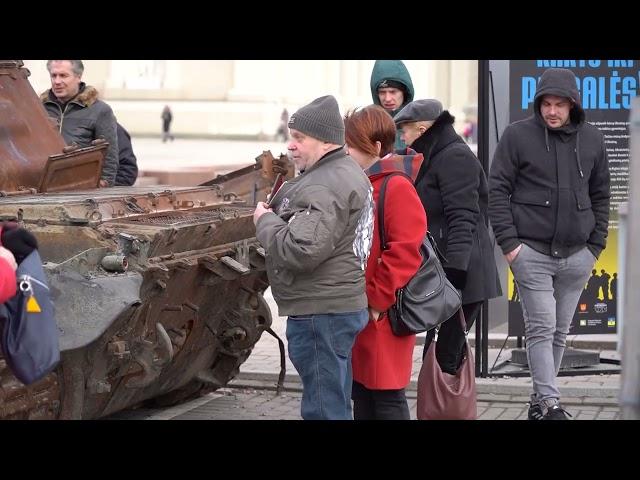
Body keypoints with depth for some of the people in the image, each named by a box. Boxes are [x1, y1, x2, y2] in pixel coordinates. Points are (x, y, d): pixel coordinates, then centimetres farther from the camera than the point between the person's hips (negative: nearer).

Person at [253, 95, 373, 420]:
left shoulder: (326, 188, -20)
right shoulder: (345, 172, 16)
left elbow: (300, 251, -27)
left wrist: (265, 220, -12)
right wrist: (277, 209, 9)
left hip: (321, 313, -11)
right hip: (339, 306, 11)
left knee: (323, 409, -6)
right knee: (335, 405, 19)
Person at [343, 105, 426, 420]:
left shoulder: (396, 188, -15)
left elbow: (404, 253, -21)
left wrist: (377, 301, -18)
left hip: (382, 316, -9)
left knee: (387, 396, -2)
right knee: (360, 392, 15)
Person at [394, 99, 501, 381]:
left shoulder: (454, 157, -10)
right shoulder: (435, 158, 21)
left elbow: (463, 218, -19)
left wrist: (453, 270, -25)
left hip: (459, 276, -10)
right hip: (442, 275, 10)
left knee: (445, 357, -10)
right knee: (444, 355, 10)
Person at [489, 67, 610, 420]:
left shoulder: (592, 140, 7)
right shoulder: (518, 136, -3)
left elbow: (600, 196, 14)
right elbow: (498, 190, -2)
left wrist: (595, 245, 7)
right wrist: (508, 241, -8)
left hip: (576, 255, 3)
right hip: (531, 252, -3)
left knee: (560, 331, 8)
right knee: (541, 328, -7)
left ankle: (540, 400, 18)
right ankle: (548, 403, -6)